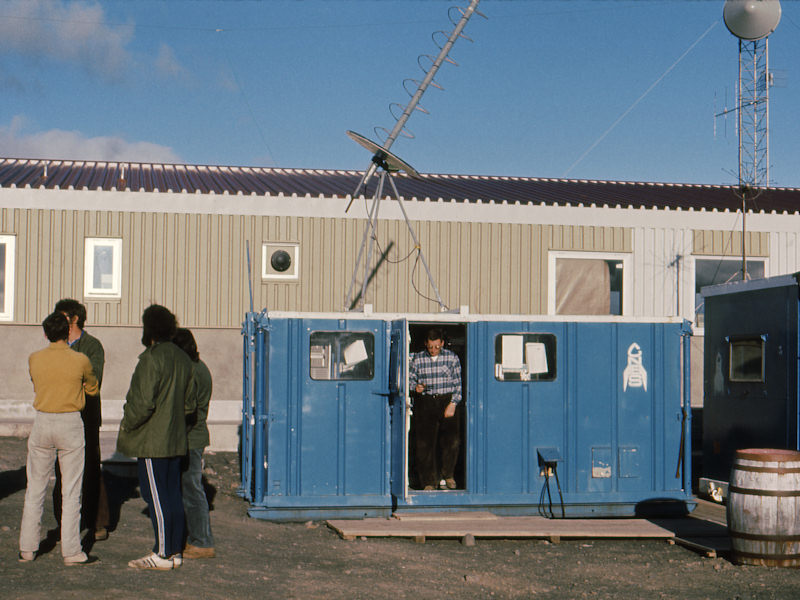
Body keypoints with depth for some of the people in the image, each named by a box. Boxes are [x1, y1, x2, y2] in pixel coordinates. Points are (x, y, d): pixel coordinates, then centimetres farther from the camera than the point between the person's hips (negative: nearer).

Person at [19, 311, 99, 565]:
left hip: (42, 423, 3)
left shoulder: (34, 359, -1)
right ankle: (71, 551, 4)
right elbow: (93, 388, 9)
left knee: (35, 489, 12)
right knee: (71, 491, 3)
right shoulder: (80, 360, -8)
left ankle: (27, 549, 15)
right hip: (70, 424, -2)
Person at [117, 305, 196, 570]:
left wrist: (126, 426, -7)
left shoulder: (151, 358, -15)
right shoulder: (182, 359, 11)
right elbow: (189, 403, 14)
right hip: (176, 439, 8)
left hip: (151, 441, -8)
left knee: (156, 496, -4)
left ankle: (162, 554, -1)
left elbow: (143, 403, -20)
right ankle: (175, 551, 16)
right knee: (173, 494, 11)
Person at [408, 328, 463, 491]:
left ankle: (447, 474, 8)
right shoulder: (417, 359, 6)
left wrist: (453, 404, -6)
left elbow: (458, 383, 4)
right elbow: (410, 379, 14)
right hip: (425, 403, 1)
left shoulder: (452, 358, 4)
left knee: (453, 439, -15)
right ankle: (429, 482, 2)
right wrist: (415, 387, -9)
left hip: (446, 401, -1)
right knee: (424, 442, -7)